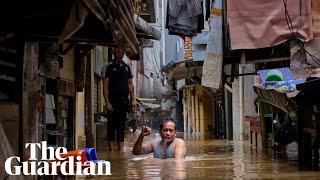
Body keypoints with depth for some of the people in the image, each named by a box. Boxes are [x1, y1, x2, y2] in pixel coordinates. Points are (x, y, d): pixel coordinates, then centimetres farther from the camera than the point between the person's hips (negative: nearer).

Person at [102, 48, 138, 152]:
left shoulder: (127, 67, 15)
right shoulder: (108, 67, -1)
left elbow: (130, 84, 18)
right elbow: (105, 86, -5)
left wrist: (133, 99, 8)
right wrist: (107, 102, -13)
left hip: (124, 101, 5)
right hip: (113, 101, -5)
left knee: (122, 126, 7)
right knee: (111, 125, -2)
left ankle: (121, 150, 9)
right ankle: (111, 150, 2)